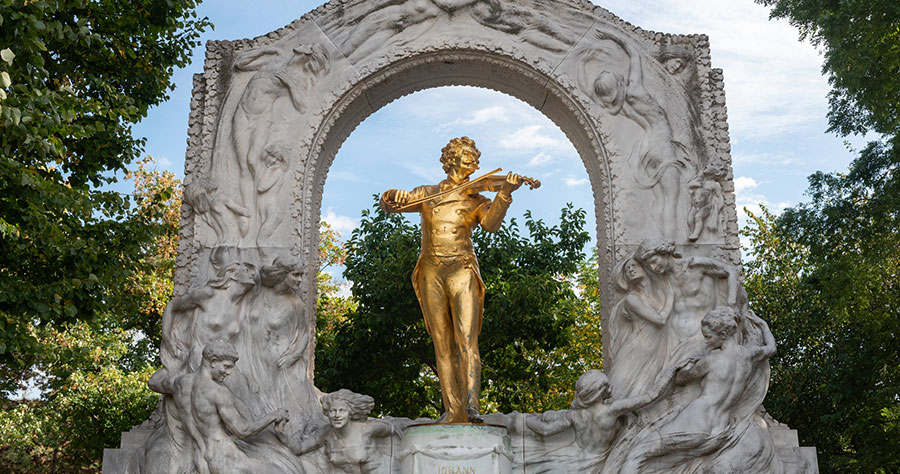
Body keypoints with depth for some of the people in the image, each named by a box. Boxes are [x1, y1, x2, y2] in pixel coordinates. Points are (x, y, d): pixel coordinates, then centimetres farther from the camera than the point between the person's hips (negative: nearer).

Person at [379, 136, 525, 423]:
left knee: (467, 338, -16)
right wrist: (394, 196, -15)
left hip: (461, 270, -2)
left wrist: (505, 194, -25)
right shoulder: (427, 194, 16)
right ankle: (453, 410, 3)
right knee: (442, 344, 1)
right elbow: (386, 204, 10)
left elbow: (491, 223, -9)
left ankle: (471, 404, -23)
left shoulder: (476, 200, 11)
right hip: (431, 272, 2)